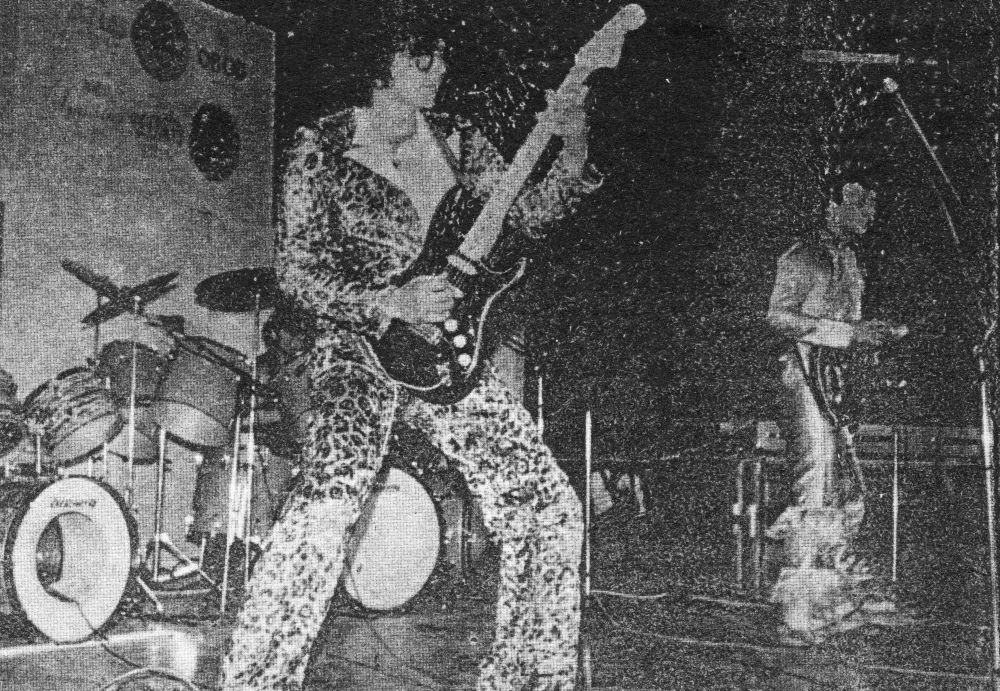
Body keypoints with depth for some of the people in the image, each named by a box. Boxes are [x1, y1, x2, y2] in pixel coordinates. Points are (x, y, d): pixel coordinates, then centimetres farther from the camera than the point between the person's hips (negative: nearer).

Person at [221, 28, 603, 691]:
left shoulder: (459, 143, 12)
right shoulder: (323, 146, -2)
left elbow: (531, 212, 5)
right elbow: (296, 269, -6)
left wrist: (573, 153, -14)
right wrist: (395, 301, -18)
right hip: (363, 345, -5)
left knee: (551, 508, -2)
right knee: (328, 506, -29)